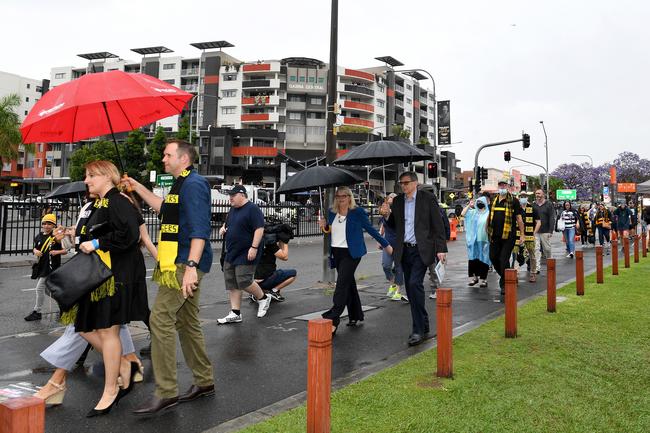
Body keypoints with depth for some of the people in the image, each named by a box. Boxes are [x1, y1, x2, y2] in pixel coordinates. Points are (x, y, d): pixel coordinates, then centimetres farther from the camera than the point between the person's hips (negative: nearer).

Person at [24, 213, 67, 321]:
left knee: (39, 288, -7)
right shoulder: (39, 236, 9)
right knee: (45, 289, 15)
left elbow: (65, 251, -3)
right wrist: (35, 251, -4)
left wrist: (57, 252, -21)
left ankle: (36, 312, 4)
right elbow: (35, 248, 19)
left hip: (51, 266, -7)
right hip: (40, 265, 7)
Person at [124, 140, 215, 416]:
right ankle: (204, 382, 24)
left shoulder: (193, 184, -13)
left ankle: (166, 393, -6)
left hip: (185, 264, -11)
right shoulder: (182, 184, 19)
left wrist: (191, 266, -30)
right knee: (187, 322, 14)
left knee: (160, 318, -12)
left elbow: (200, 229, -22)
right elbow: (165, 209, 35)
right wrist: (138, 188, 31)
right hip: (181, 264, 11)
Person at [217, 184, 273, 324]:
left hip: (246, 254, -9)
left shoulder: (253, 209, -12)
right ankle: (235, 314, 11)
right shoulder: (233, 209, 15)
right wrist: (223, 228, 8)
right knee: (231, 283, 6)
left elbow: (259, 229, -19)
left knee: (243, 281, -11)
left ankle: (263, 298, 14)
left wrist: (254, 247, -25)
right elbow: (228, 223, 31)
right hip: (231, 253, 9)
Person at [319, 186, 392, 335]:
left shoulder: (357, 212, -4)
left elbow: (370, 229, 2)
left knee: (342, 284, -14)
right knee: (349, 283, 14)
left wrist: (386, 245, 6)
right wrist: (324, 226, -3)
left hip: (351, 253, -6)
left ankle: (333, 319, -18)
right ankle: (355, 315, 27)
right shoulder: (332, 212, 9)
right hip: (336, 253, 6)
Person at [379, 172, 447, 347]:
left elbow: (438, 225, -4)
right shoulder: (397, 200, 9)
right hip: (405, 250, 6)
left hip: (421, 250, -5)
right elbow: (394, 225, 14)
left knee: (415, 284, -18)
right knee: (411, 288, 10)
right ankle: (423, 325, 25)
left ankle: (418, 330, -10)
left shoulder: (428, 198, -4)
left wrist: (441, 249, -10)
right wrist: (387, 215, -6)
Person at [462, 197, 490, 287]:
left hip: (483, 240, -5)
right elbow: (463, 214, 11)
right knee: (472, 258, 6)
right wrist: (469, 205, 3)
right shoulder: (473, 212, 11)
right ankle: (474, 277, 16)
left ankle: (483, 279, 7)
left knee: (482, 259, 0)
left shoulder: (488, 214, -4)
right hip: (473, 240, 5)